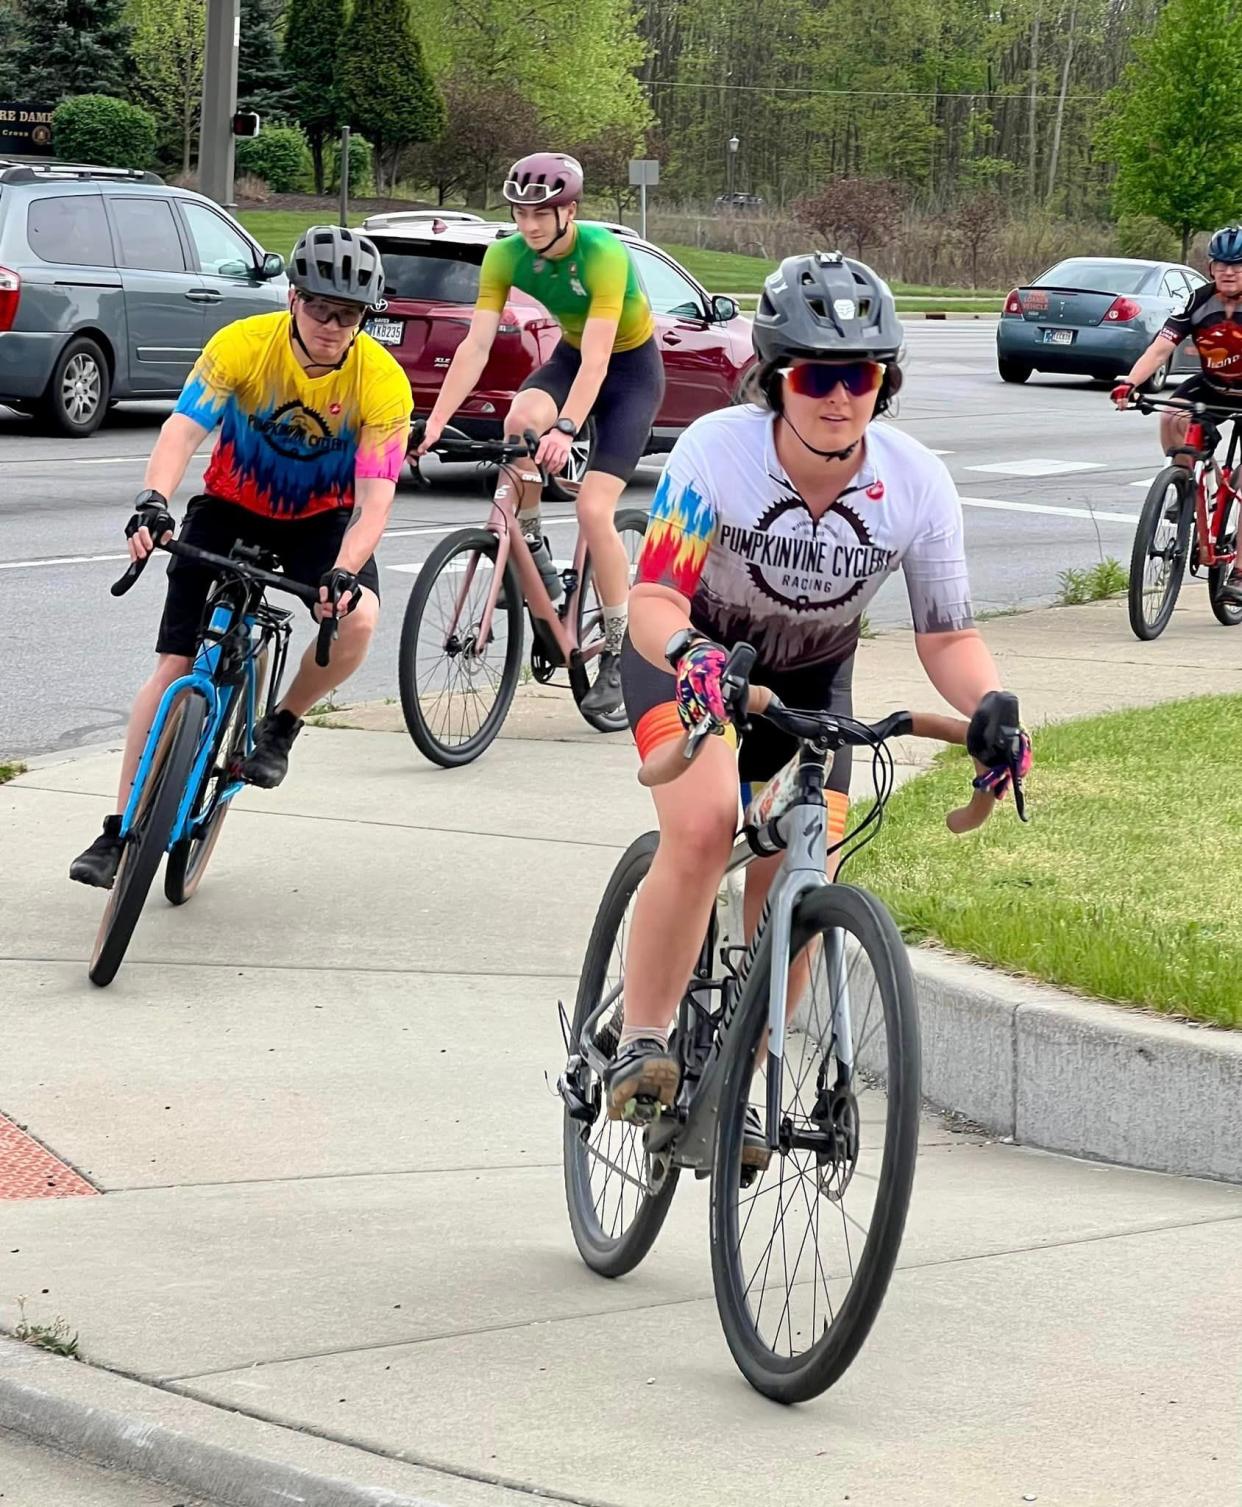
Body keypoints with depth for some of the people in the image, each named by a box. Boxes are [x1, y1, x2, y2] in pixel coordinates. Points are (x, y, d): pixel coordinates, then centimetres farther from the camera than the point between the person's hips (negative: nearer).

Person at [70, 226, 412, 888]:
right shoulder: (243, 345, -24)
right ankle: (122, 832, 0)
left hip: (323, 519, 0)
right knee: (175, 665, -7)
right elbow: (182, 429, -33)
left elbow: (375, 497, -29)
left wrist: (344, 572, -46)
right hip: (231, 508, 0)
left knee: (358, 618, -30)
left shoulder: (382, 381, -24)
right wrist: (152, 503, -52)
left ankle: (280, 727, 0)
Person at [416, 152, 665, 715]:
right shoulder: (506, 256, -17)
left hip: (631, 367, -4)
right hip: (570, 356, 4)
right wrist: (435, 423, -31)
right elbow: (475, 347, -20)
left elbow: (596, 358, -38)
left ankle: (619, 654, -4)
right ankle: (531, 553, -11)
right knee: (520, 421, -31)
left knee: (593, 510, -17)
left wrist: (565, 430, -51)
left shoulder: (603, 254, -31)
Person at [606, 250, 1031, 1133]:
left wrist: (989, 709, -34)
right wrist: (690, 654, -54)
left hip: (812, 676, 3)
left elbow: (947, 636, -14)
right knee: (703, 829, -30)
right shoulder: (716, 452, -31)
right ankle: (640, 1045, -16)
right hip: (690, 657, -3)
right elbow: (655, 600, -31)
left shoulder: (918, 484, -24)